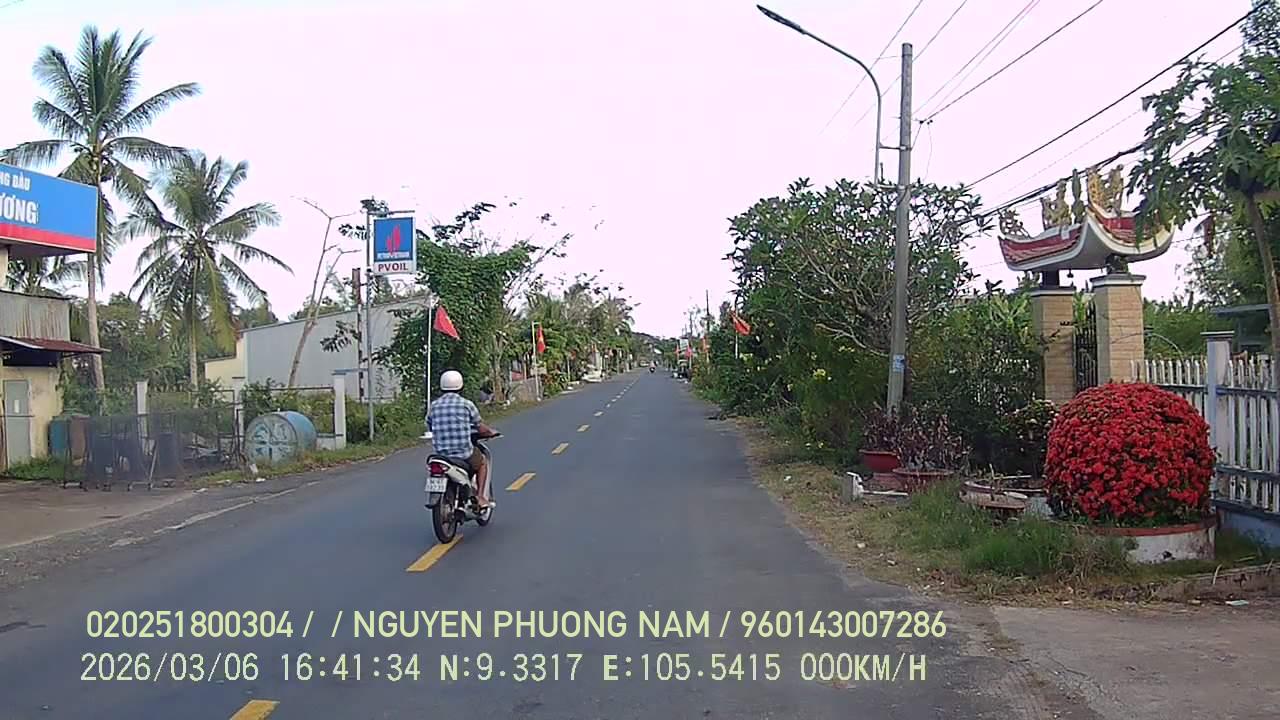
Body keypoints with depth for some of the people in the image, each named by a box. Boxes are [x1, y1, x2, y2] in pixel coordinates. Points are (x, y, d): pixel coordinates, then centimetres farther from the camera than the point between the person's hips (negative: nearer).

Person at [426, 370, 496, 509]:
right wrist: (490, 431, 24)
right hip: (464, 453, -4)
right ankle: (481, 497, 13)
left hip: (440, 453, 4)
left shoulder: (434, 405, 5)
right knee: (482, 463, 26)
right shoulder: (466, 404, -4)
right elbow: (480, 428, 2)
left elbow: (429, 428, 12)